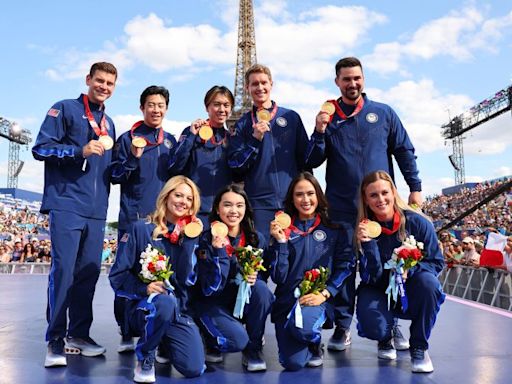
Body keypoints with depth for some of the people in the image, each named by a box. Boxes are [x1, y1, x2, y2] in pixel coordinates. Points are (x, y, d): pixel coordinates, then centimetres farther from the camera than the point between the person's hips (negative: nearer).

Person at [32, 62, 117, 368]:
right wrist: (81, 150, -16)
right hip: (66, 205, -6)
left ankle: (79, 335, 16)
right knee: (63, 270, -10)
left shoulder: (109, 124, 22)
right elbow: (41, 148, -5)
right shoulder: (65, 109, 4)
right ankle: (55, 341, -2)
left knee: (89, 271, 6)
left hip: (96, 210, 6)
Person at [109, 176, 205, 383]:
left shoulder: (190, 235, 5)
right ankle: (144, 359, -9)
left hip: (177, 310, 4)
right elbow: (118, 275, -7)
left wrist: (189, 240, -14)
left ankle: (165, 343, 21)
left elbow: (187, 279, -7)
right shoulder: (140, 229, -5)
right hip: (142, 306, -3)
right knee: (165, 301, -39)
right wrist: (144, 288, -24)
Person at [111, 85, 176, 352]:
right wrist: (134, 158, -15)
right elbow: (115, 176, 1)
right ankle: (126, 333, 7)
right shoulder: (128, 138, 4)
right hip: (134, 217, -3)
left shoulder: (171, 141, 15)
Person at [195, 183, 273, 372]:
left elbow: (262, 275, 3)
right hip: (214, 303, -3)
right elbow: (213, 288, -21)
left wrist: (254, 277, -21)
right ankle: (212, 343, 8)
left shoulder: (255, 238, -5)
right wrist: (219, 251, -33)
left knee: (261, 289, -29)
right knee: (238, 339, -30)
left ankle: (253, 349, -9)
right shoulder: (207, 240, -15)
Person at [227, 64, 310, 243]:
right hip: (259, 203, -1)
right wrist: (255, 139, -11)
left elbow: (305, 158, 10)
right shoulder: (243, 124, 8)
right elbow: (235, 166, 1)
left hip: (292, 200, 1)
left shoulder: (291, 117, 7)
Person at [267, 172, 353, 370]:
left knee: (301, 325, -34)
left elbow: (344, 266, -1)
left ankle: (315, 343, 4)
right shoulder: (282, 230, 7)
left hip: (319, 299, -1)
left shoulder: (334, 230, 6)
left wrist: (324, 294, -14)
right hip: (287, 300, 1)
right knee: (293, 363, -18)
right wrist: (280, 242, -9)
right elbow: (278, 277, 0)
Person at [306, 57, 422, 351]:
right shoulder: (328, 117, 8)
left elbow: (405, 152, 10)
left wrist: (415, 187, 2)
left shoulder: (384, 113, 9)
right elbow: (313, 162, 4)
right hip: (341, 208, 0)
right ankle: (343, 325, 13)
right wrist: (320, 132, -11)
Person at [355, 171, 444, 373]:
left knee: (427, 281, -34)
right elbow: (371, 278, -15)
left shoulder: (417, 222, -15)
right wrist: (368, 244, -30)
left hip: (412, 294, 1)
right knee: (373, 327, -31)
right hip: (381, 294, 0)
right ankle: (385, 339, 12)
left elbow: (437, 262, -7)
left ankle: (419, 347, -9)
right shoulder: (364, 229, -13)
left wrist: (409, 270, -26)